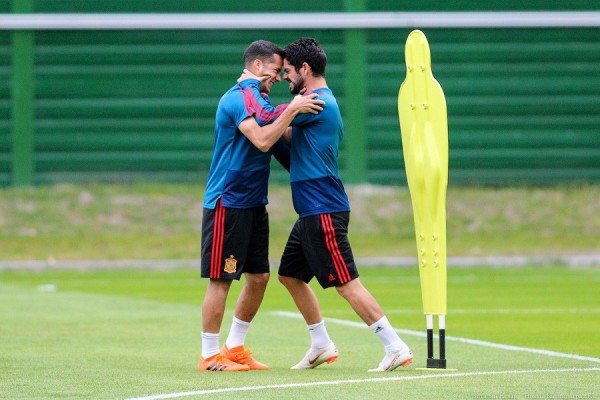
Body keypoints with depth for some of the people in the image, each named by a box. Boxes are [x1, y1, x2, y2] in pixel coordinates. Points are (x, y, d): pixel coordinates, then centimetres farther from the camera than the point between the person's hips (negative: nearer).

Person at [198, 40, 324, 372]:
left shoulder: (259, 100, 16)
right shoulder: (237, 99, -14)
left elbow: (279, 138, 23)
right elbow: (262, 141, -25)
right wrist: (292, 111, -21)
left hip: (254, 204, 10)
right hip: (227, 204, -10)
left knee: (259, 277, 10)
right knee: (220, 279, -5)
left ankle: (234, 347, 20)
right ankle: (210, 355, 0)